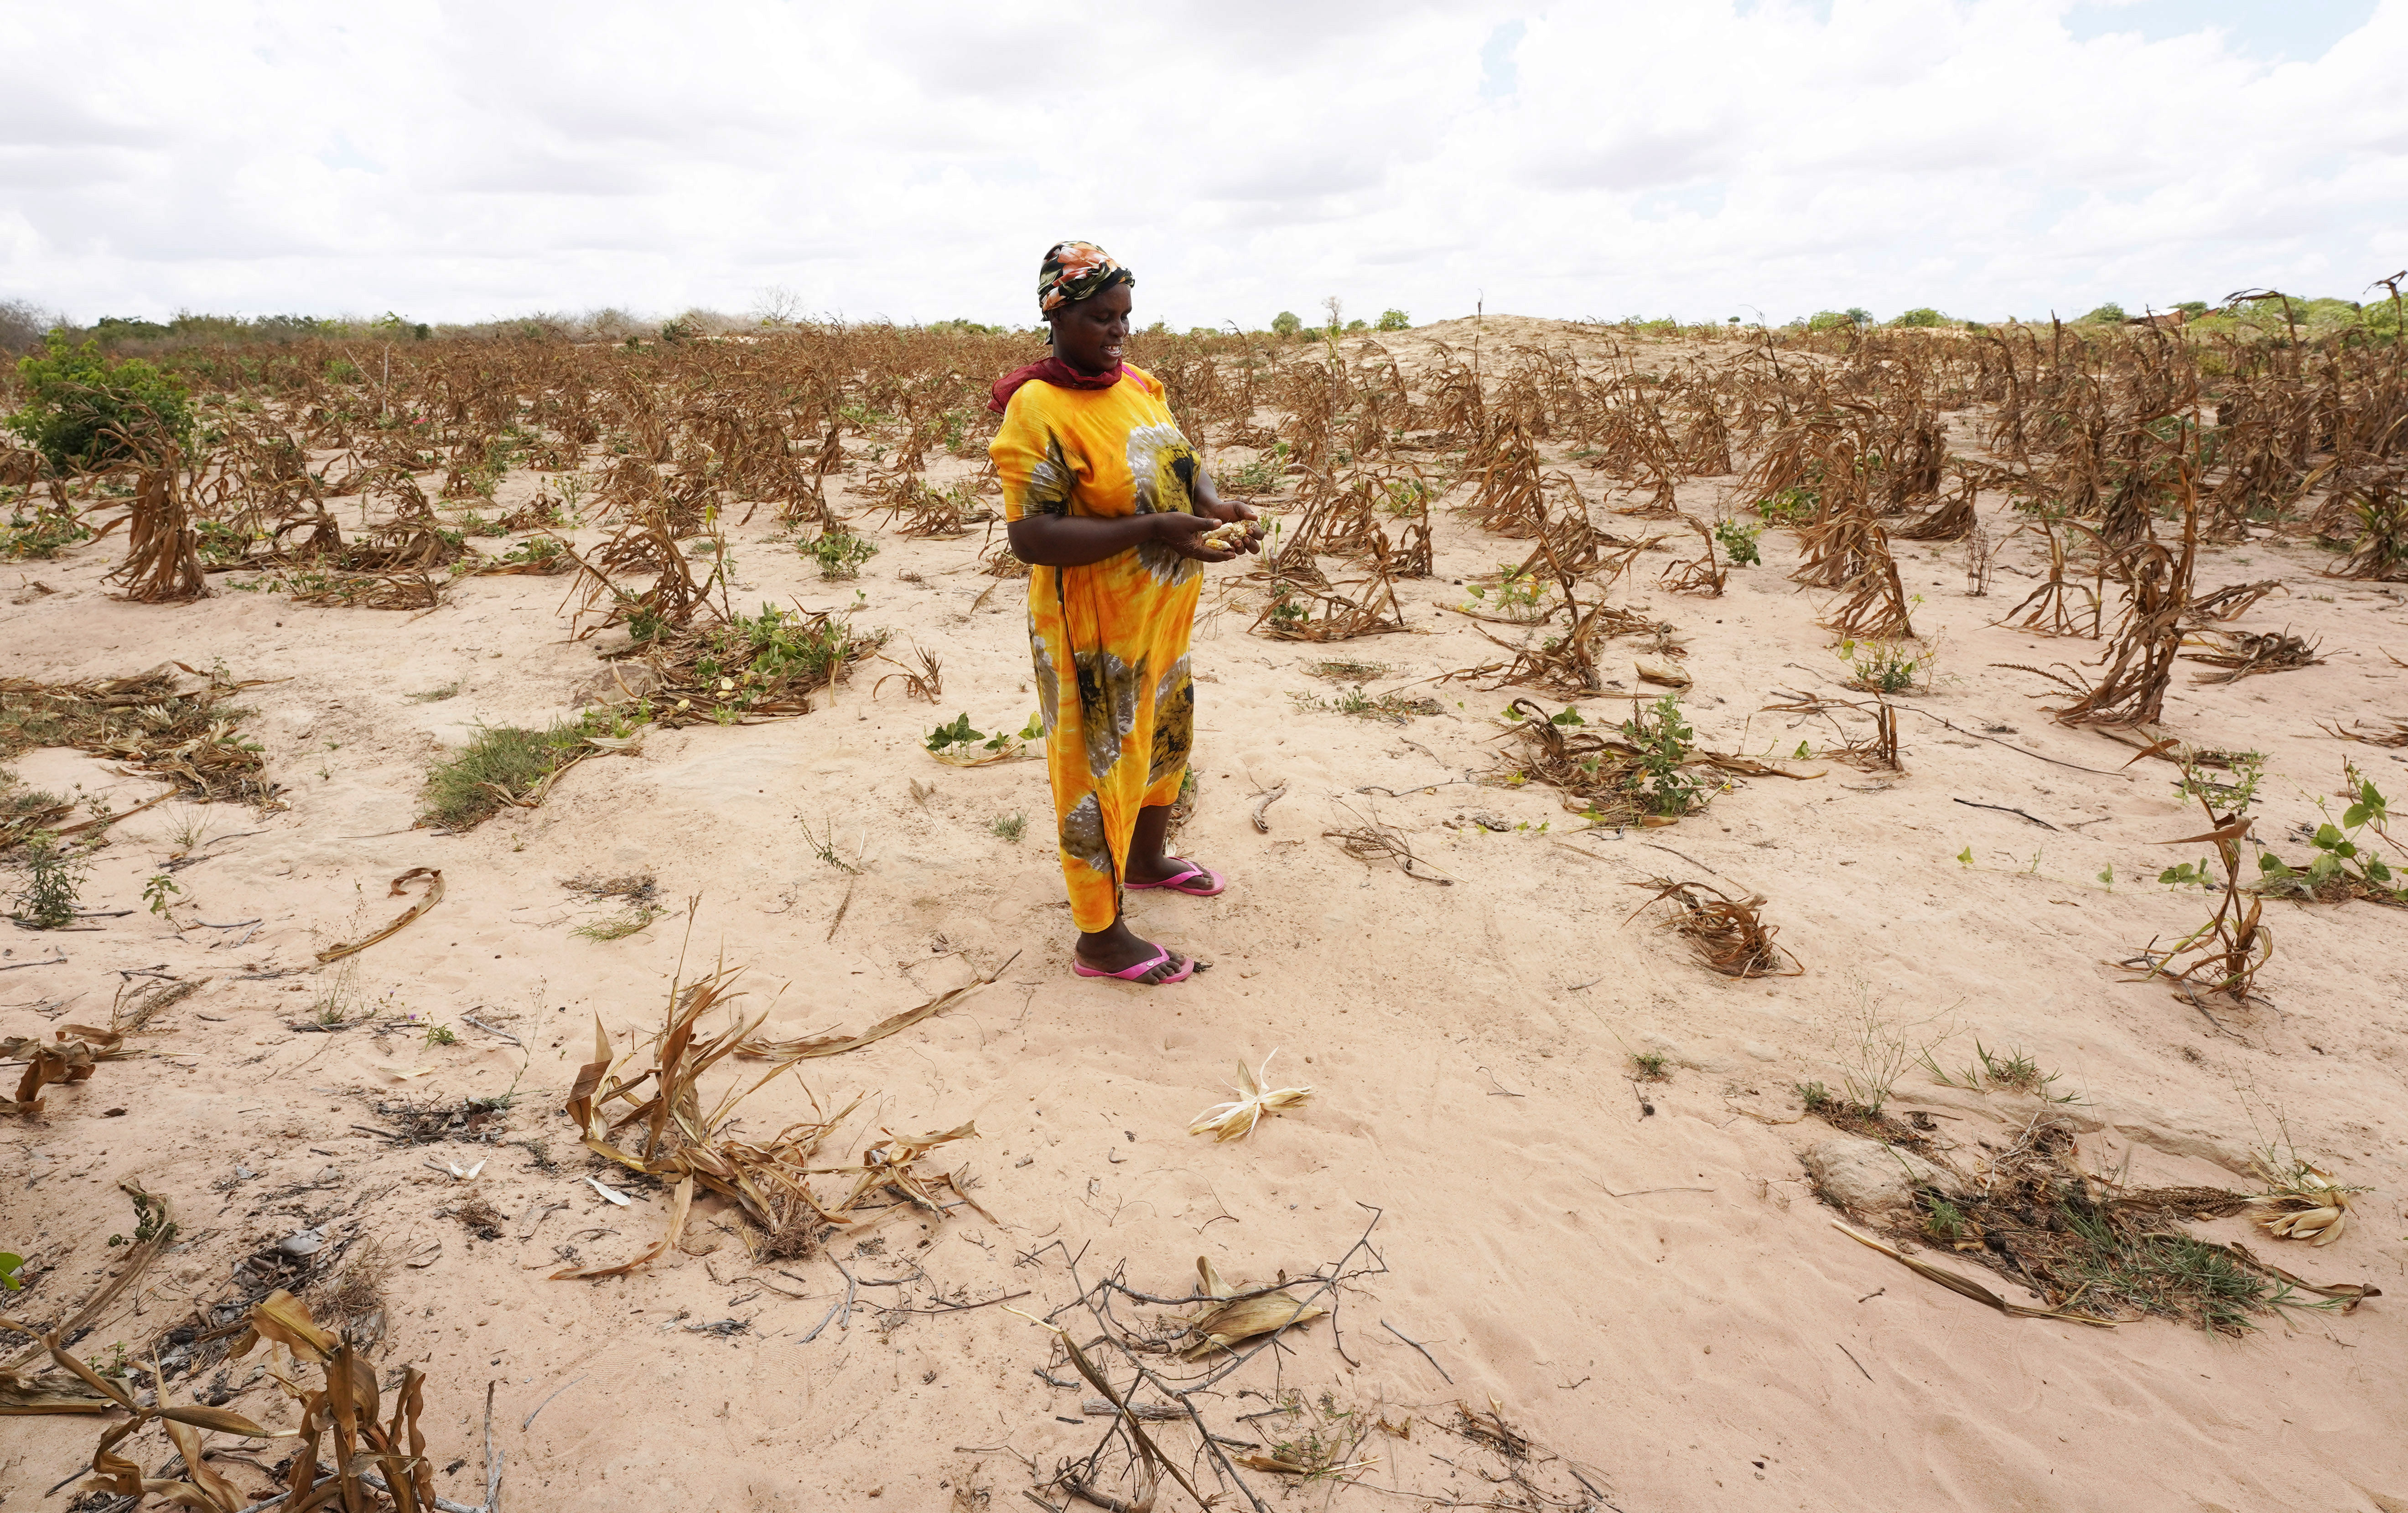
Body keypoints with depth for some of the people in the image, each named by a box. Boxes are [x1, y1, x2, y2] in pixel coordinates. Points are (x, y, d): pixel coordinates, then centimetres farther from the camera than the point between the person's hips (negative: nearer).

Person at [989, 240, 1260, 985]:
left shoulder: (1135, 384, 4)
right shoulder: (1038, 410, -20)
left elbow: (1181, 462, 11)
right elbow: (1030, 537, -26)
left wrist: (1213, 503, -12)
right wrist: (1150, 531, -32)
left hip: (1161, 613, 8)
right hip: (1093, 626, -8)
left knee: (1164, 735, 24)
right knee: (1100, 767, 3)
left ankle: (1146, 860, 49)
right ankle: (1100, 938, 18)